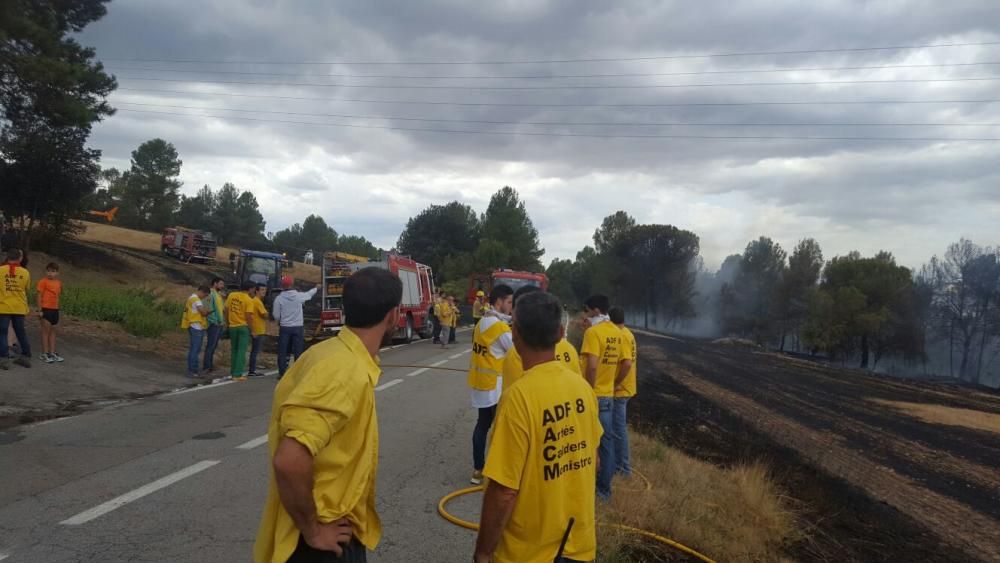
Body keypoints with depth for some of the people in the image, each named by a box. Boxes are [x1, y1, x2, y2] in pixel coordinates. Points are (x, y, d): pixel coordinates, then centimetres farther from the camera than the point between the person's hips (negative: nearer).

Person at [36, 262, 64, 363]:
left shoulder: (59, 283, 10)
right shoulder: (43, 281, -8)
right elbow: (39, 296, -9)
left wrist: (57, 308, 12)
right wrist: (39, 310, -13)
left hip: (55, 309, 6)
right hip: (46, 309, -6)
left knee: (52, 331, 11)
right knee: (46, 331, -2)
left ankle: (52, 353, 18)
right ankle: (44, 354, 4)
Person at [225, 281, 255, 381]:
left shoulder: (231, 295, 3)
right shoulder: (249, 300, -13)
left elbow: (226, 310, 7)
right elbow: (248, 317, -16)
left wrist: (227, 323, 17)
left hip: (232, 326, 5)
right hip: (243, 327, -5)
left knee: (233, 350, 17)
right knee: (241, 351, -1)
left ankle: (233, 372, 23)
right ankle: (237, 375, -3)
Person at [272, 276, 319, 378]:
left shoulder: (279, 298, -7)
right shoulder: (299, 295, -3)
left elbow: (276, 315, -2)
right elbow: (309, 294, 19)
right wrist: (316, 288, 39)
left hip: (284, 328, -1)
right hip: (298, 327, 1)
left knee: (282, 351, 6)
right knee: (298, 351, 6)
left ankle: (282, 373, 5)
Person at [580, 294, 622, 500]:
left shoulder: (593, 332, -16)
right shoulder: (616, 332, 8)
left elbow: (592, 366, -23)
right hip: (608, 395, 7)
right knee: (606, 441, 11)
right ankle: (604, 487, 18)